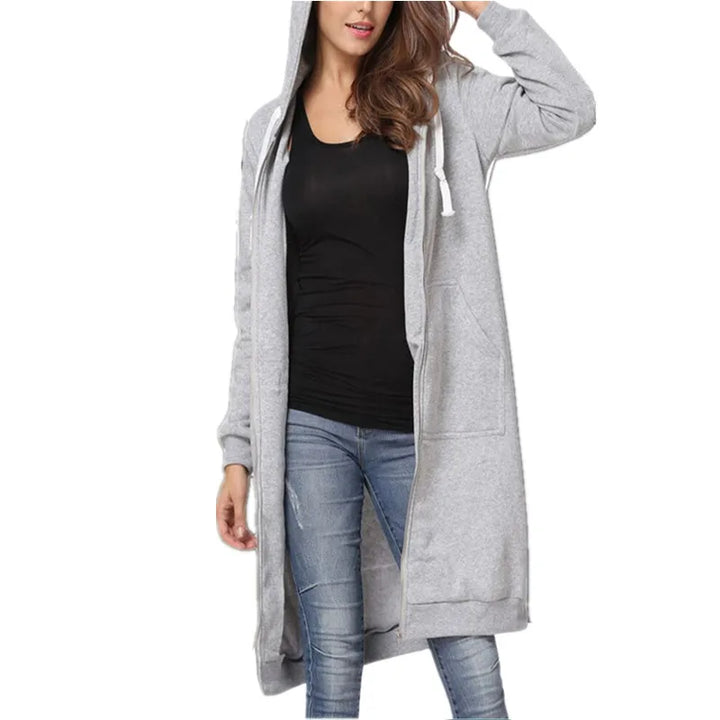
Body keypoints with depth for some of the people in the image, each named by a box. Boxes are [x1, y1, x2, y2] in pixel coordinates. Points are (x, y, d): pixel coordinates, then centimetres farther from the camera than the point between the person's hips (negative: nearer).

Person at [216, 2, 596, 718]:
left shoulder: (440, 98, 8)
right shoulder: (273, 129, 10)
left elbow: (566, 109, -8)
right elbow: (255, 307, 11)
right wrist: (239, 452, 7)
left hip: (417, 428, -1)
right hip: (309, 424, 1)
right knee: (333, 659, 2)